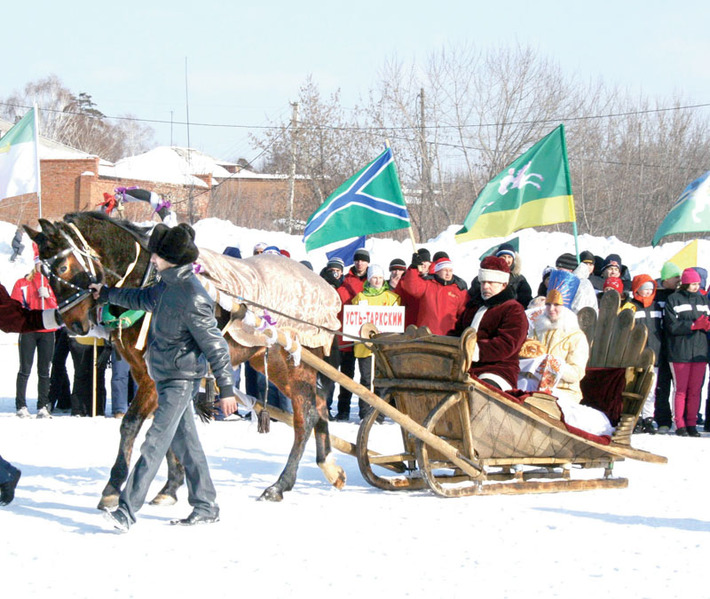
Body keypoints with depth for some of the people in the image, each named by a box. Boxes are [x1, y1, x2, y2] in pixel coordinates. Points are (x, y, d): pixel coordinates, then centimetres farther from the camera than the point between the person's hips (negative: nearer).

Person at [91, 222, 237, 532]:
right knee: (185, 444, 13)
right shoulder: (168, 286, 7)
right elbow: (144, 299, 30)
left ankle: (126, 510, -17)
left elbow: (214, 344, -19)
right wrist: (108, 294, 44)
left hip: (180, 380, -9)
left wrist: (226, 388, -19)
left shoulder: (192, 297, -21)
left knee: (154, 444, -13)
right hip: (166, 376, 9)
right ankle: (205, 507, 21)